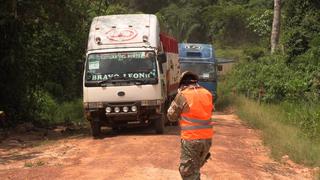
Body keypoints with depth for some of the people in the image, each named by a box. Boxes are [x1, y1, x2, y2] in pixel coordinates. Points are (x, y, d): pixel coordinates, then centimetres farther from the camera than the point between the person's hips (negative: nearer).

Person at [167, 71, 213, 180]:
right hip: (207, 138, 6)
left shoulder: (182, 95, -9)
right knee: (195, 168, 22)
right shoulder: (207, 94, 6)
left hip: (191, 139, -6)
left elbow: (171, 116, 0)